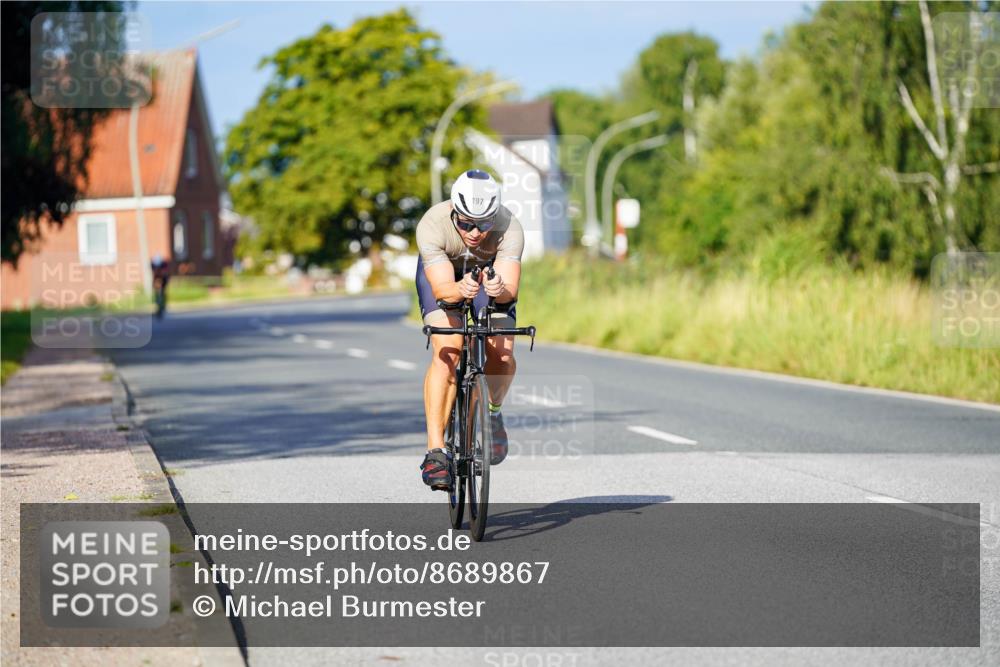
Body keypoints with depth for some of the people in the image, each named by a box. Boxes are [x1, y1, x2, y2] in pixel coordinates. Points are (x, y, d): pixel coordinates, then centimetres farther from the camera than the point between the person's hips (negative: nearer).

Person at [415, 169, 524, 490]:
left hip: (490, 272, 1)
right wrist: (461, 290, -63)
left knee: (502, 355, -17)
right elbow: (442, 289, -41)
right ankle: (435, 451, -23)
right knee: (447, 352, -24)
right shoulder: (432, 224, -37)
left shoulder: (509, 228, -35)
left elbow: (510, 290, -42)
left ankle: (492, 413, 17)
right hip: (440, 271, -1)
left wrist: (499, 290, -65)